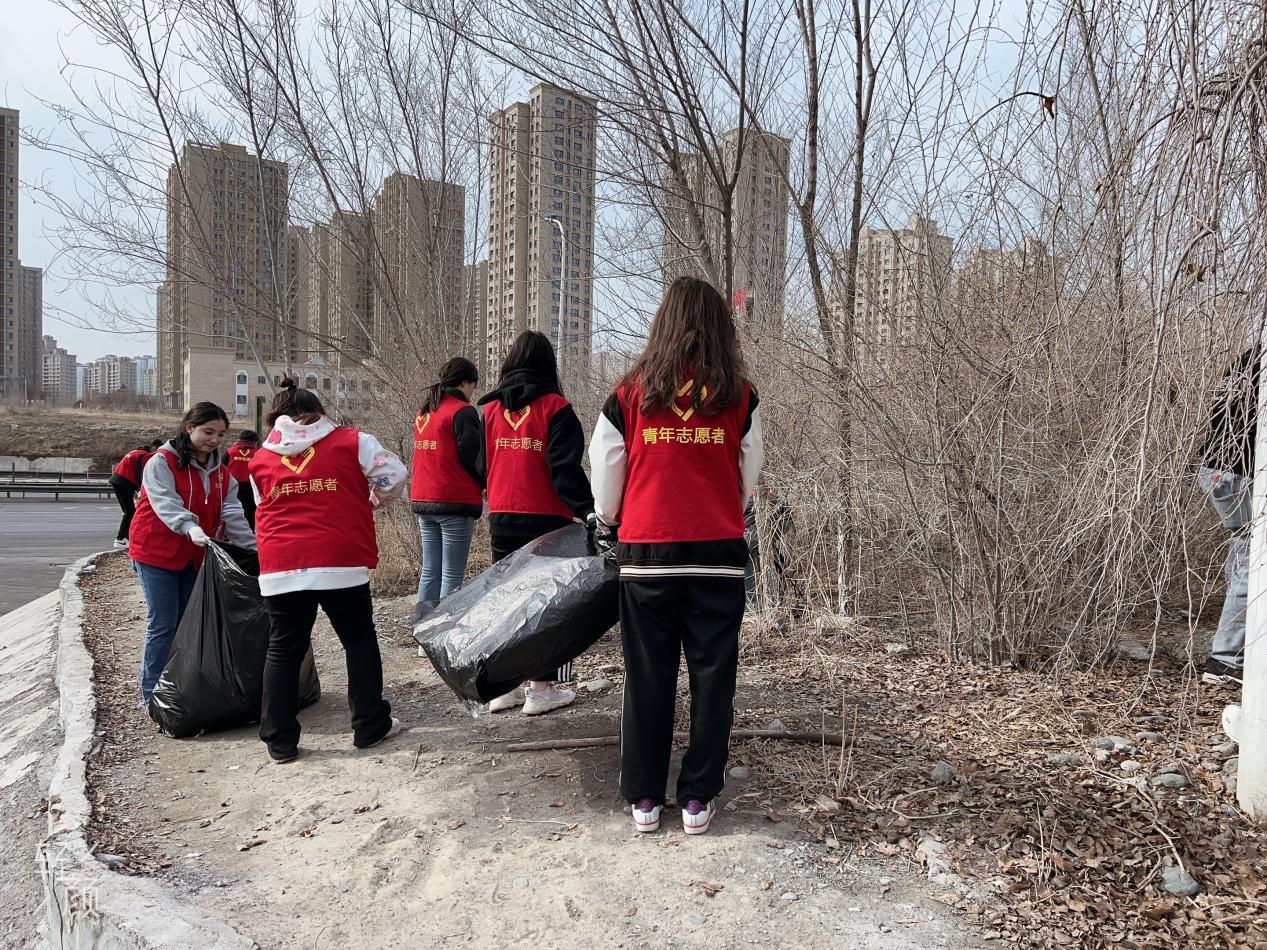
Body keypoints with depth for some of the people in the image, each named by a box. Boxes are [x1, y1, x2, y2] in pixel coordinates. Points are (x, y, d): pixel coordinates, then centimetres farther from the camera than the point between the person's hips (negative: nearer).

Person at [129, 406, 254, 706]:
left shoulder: (221, 471, 7)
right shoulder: (162, 462, -11)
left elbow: (232, 513, -3)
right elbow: (166, 503, -27)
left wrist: (254, 548, -17)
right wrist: (190, 527, -45)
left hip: (195, 557, 6)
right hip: (156, 553, -6)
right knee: (163, 624, -4)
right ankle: (152, 695, 7)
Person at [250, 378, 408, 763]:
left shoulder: (260, 459, 11)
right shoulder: (351, 441, 2)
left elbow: (264, 509, 20)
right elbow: (393, 475, -1)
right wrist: (373, 501, 17)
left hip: (280, 569, 2)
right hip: (342, 564, -2)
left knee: (283, 650, 11)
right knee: (359, 642, 13)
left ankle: (280, 741, 14)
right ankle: (370, 726, 17)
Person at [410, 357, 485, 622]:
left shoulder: (423, 413, 14)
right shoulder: (463, 412, -10)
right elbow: (474, 458, -12)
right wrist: (488, 485, 5)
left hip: (422, 501, 8)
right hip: (455, 502, -7)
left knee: (429, 571, 12)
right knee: (452, 576, -2)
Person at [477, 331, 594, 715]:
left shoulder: (489, 410, 8)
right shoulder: (555, 408, -7)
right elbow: (565, 468, -18)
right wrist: (586, 510, -21)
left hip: (502, 521, 5)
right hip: (546, 521, -4)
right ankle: (540, 689, 9)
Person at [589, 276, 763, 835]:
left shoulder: (631, 393, -2)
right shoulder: (739, 397, -1)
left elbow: (604, 474, 5)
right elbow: (748, 479, 8)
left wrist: (607, 526, 25)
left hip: (646, 555, 0)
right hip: (718, 556, 0)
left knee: (647, 678, 11)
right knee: (711, 679, 11)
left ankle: (644, 798, 21)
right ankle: (698, 799, 18)